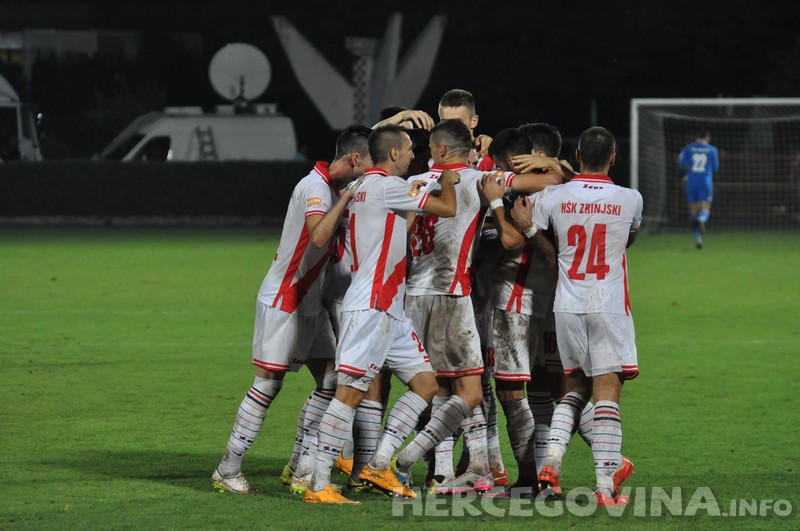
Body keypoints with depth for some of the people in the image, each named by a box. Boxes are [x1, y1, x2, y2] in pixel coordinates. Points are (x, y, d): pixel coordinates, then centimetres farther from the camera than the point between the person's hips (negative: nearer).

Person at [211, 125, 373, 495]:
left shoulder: (335, 187, 9)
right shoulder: (315, 187, -20)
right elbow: (318, 237, -35)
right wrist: (347, 198, -32)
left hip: (309, 304, 9)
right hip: (281, 302, -9)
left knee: (331, 380, 5)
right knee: (268, 384, -6)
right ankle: (227, 471, 1)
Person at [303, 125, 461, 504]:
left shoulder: (363, 186, 18)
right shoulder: (388, 186, -11)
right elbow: (447, 208, -6)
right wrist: (447, 181, 11)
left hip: (389, 310, 10)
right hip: (370, 307, -10)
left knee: (425, 383, 9)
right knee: (350, 392, -11)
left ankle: (378, 465, 8)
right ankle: (319, 485, -12)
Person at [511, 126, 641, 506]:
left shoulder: (553, 197, -1)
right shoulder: (630, 200, -2)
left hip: (566, 307, 3)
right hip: (609, 308, -3)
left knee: (575, 389, 18)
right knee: (606, 393, -3)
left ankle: (551, 461, 1)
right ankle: (606, 486, -9)